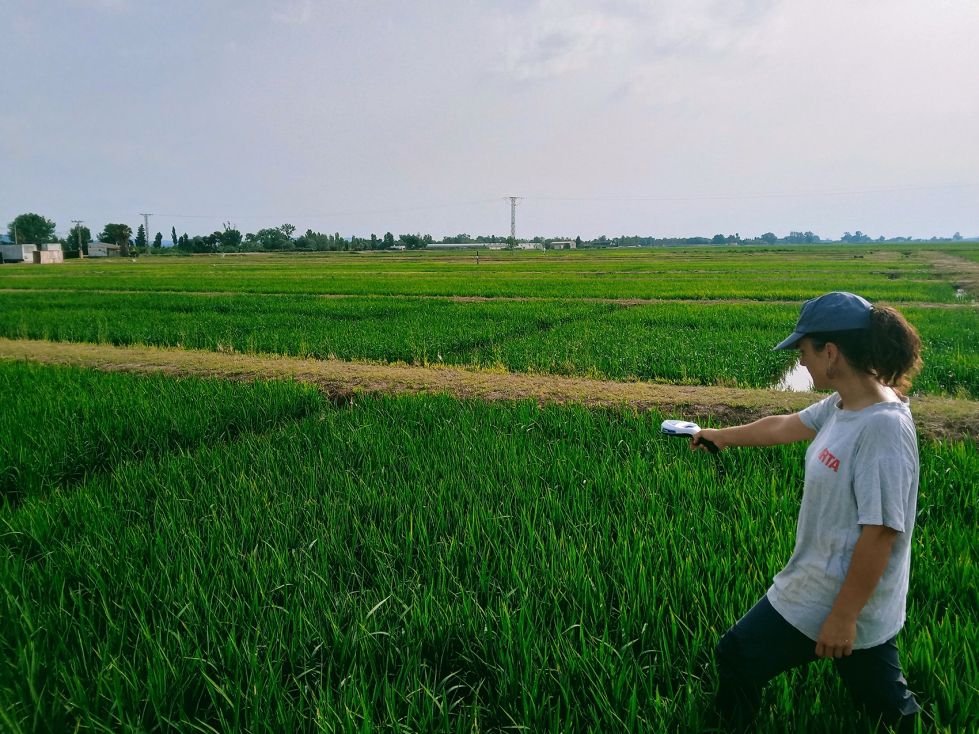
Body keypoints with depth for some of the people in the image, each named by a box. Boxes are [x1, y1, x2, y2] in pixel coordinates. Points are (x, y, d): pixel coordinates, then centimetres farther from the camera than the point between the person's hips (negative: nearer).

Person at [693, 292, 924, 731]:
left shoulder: (883, 427, -28)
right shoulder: (842, 405, -1)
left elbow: (881, 531, -26)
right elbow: (783, 427, 15)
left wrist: (843, 616, -19)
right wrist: (720, 436, 29)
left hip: (845, 597, -8)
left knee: (737, 659, 10)